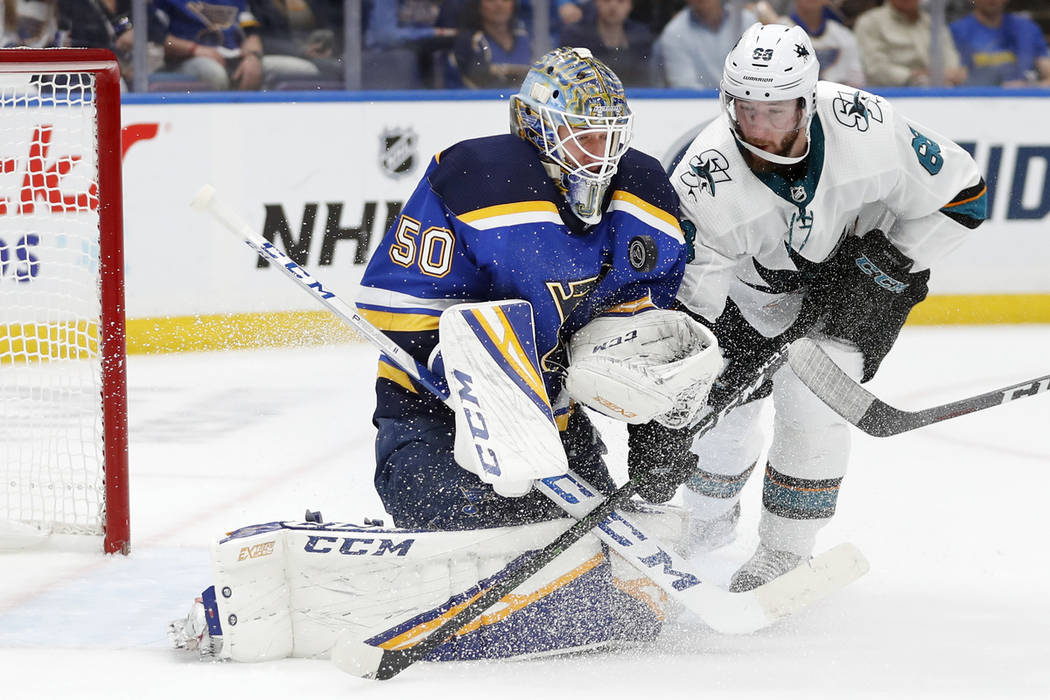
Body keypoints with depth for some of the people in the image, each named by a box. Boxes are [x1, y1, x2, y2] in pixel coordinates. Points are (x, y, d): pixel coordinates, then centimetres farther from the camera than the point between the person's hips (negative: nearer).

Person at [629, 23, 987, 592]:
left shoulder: (864, 128, -35)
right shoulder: (704, 179, -34)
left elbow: (960, 193, -18)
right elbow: (682, 305, -32)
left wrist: (887, 267, -21)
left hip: (860, 272, -1)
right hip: (756, 287, 1)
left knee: (810, 404, -17)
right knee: (723, 402, 3)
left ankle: (785, 550, 1)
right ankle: (709, 519, 36)